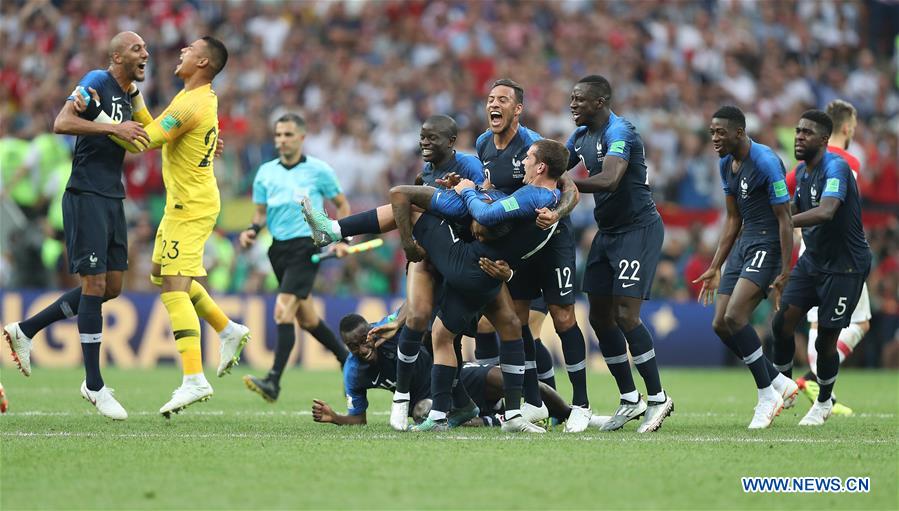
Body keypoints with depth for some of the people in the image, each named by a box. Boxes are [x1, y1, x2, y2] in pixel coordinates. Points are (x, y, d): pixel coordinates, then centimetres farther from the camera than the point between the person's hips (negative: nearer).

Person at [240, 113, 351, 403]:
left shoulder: (319, 170, -2)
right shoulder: (265, 172, 9)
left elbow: (342, 204, 8)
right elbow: (261, 212, 15)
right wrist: (253, 230, -6)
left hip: (306, 246, -6)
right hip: (278, 248, 6)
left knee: (283, 311, -20)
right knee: (305, 317, 14)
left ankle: (274, 382, -25)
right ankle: (346, 359, 36)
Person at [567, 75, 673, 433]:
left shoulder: (619, 133, -19)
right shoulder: (581, 136, 10)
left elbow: (609, 180, -33)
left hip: (638, 229, -9)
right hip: (607, 231, 9)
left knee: (625, 315, -15)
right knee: (600, 317, 6)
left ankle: (658, 398, -4)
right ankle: (630, 400, 15)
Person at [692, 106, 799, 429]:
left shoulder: (766, 162, -17)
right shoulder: (726, 164, 10)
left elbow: (784, 218, -16)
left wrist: (784, 274, -20)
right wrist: (715, 268, 17)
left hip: (768, 245, -9)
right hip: (744, 244, 9)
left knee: (734, 317, -21)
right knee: (721, 325, 1)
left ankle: (767, 394, -7)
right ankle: (780, 383, 13)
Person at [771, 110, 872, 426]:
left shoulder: (835, 167, -23)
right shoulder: (802, 171, 5)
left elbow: (825, 212, -39)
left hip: (845, 266, -7)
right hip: (812, 259, 7)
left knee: (825, 341, -2)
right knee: (782, 322, -5)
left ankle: (824, 403, 21)